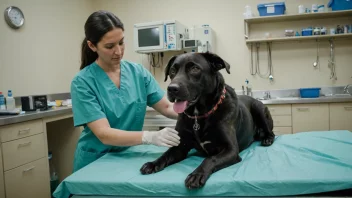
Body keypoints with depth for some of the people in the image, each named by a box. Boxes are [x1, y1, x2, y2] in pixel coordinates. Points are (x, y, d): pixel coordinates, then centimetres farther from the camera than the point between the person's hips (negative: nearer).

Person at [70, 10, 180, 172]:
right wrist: (150, 137, -39)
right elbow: (104, 134, -25)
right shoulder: (82, 82, -17)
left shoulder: (138, 72, -5)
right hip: (95, 161, -3)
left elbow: (167, 107, -5)